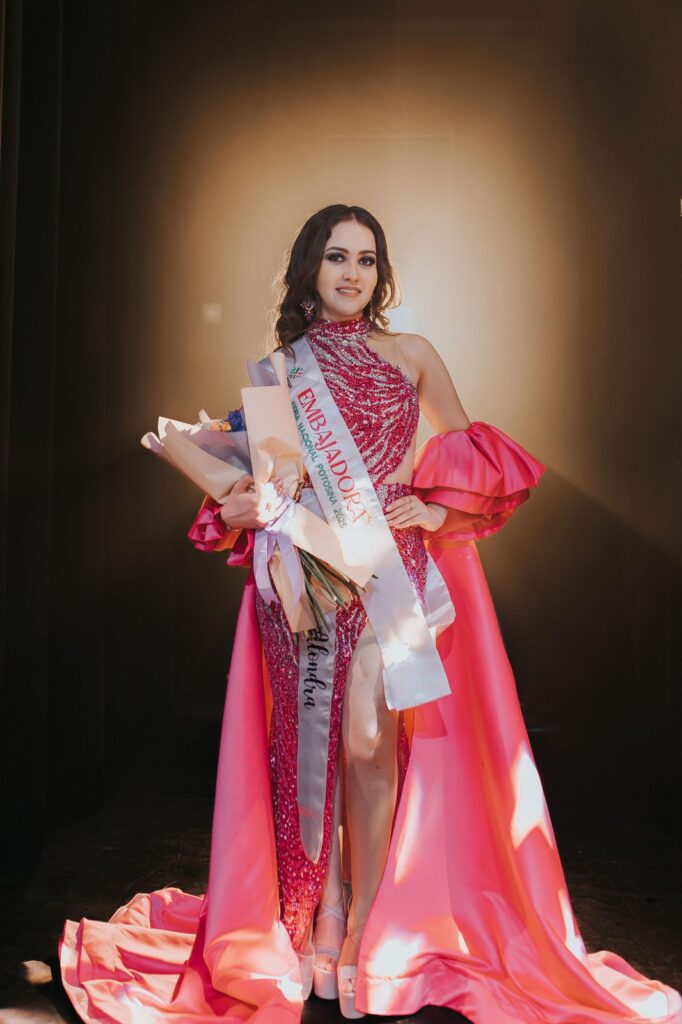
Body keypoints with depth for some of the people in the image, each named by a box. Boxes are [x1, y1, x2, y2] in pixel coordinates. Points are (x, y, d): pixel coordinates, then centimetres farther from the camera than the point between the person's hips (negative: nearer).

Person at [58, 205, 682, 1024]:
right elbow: (253, 472, 14)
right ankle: (322, 912, 16)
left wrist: (438, 504, -6)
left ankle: (364, 931, 8)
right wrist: (239, 507, -8)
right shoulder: (278, 366, 12)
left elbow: (474, 452, 12)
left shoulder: (410, 355, 10)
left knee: (367, 747, -6)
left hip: (389, 570, -1)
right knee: (313, 743, 0)